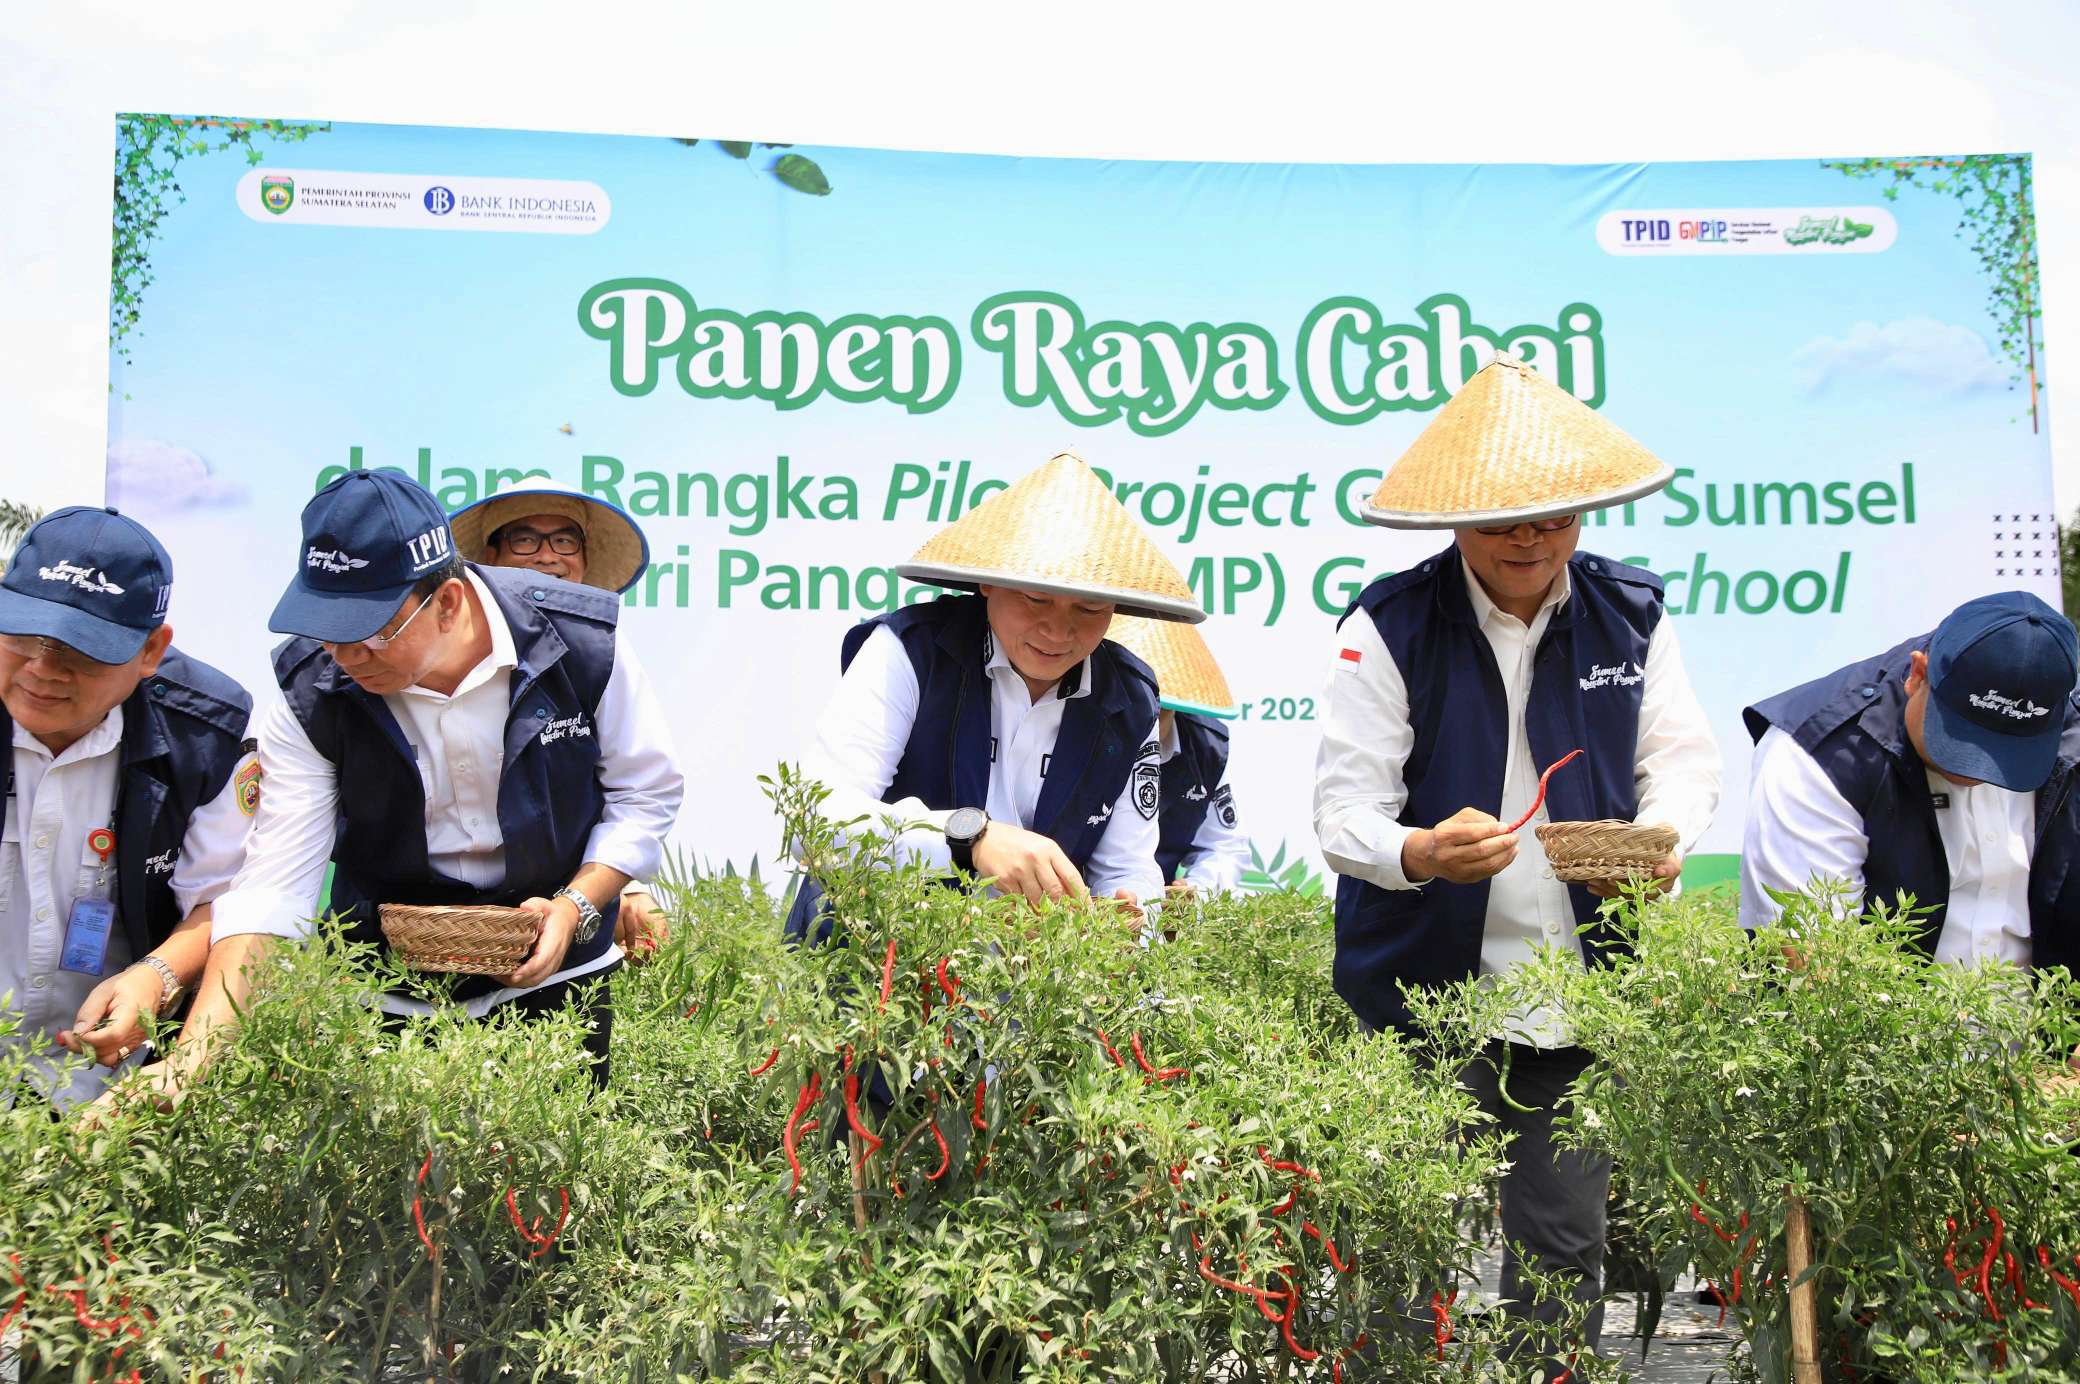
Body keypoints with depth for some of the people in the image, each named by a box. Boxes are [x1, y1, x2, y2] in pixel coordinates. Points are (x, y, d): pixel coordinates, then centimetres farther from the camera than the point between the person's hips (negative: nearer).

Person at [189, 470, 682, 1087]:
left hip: (553, 968, 0)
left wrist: (575, 908, -18)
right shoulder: (311, 692, -16)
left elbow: (646, 793, -3)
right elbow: (271, 886, -18)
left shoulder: (583, 644, -19)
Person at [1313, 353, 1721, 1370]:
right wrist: (1419, 852, -32)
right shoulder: (1389, 628, -7)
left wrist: (1660, 838, -14)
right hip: (1424, 991, -3)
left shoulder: (1630, 616, 5)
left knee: (1563, 1250, 11)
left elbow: (1685, 757, 9)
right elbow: (1343, 808, -10)